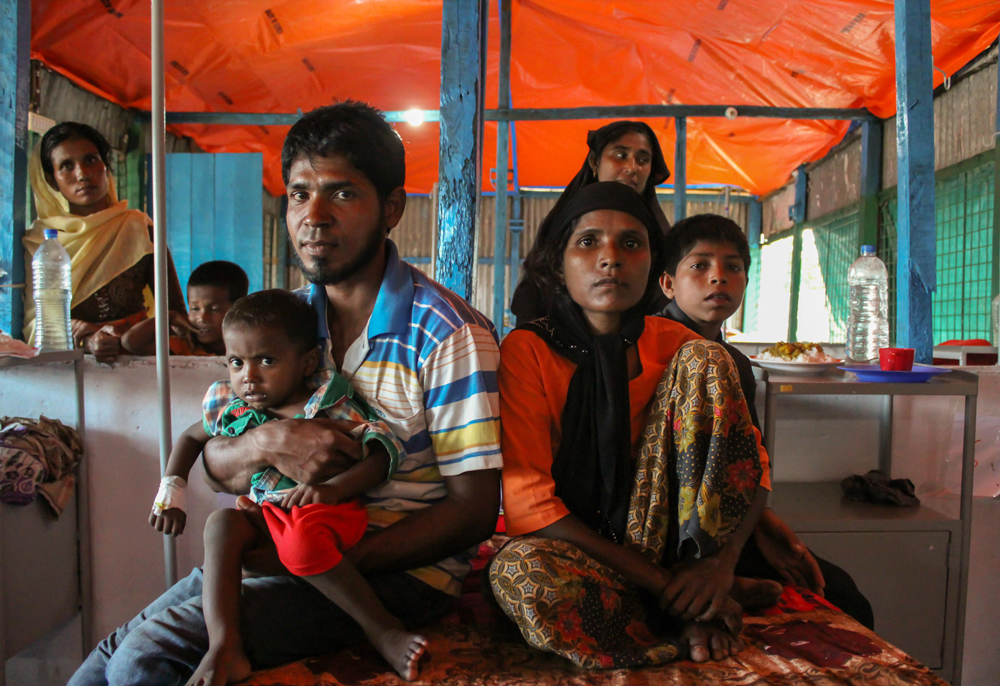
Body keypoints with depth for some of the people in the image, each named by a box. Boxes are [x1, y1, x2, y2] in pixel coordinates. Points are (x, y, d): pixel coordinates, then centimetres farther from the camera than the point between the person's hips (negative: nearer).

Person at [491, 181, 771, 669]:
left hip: (654, 533, 3)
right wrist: (655, 579, -23)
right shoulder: (527, 349, -13)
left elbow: (752, 464, -4)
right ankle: (693, 614, -14)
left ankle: (699, 595, -14)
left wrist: (721, 560, -23)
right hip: (571, 547, -2)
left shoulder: (676, 347, -1)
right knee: (518, 572, -39)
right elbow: (526, 500, -19)